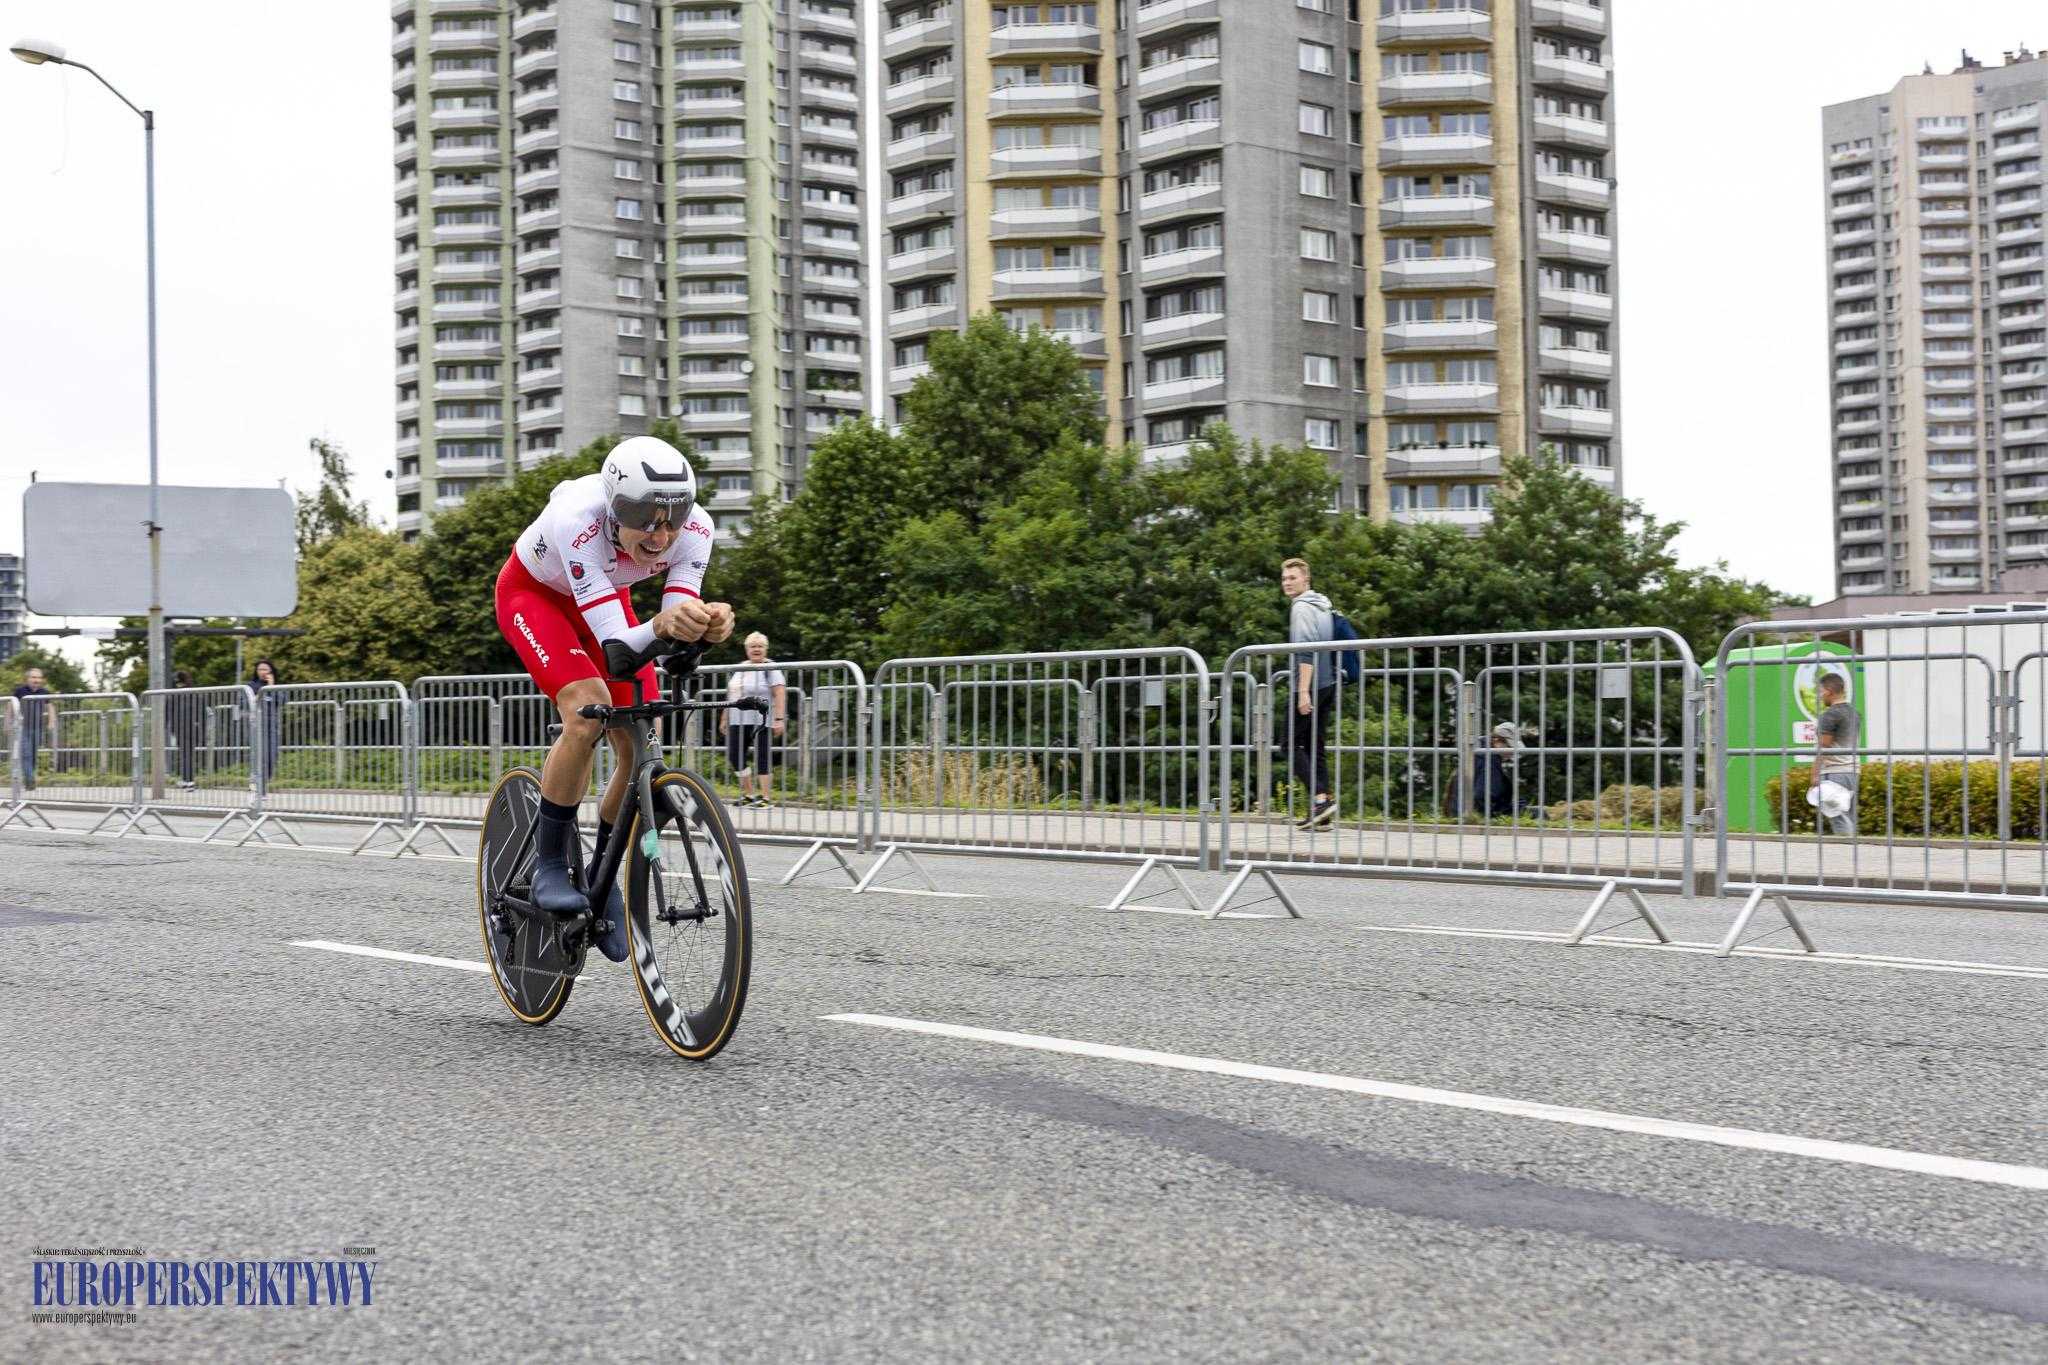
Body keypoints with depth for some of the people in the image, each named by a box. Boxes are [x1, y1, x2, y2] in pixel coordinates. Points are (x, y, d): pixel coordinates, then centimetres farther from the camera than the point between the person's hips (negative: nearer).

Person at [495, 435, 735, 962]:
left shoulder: (694, 529, -30)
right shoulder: (577, 520, -42)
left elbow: (676, 627, -31)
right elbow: (614, 644, -44)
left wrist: (708, 624, -54)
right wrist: (662, 626, -64)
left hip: (606, 596, 4)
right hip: (534, 593, -4)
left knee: (642, 748, -8)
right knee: (587, 714, -30)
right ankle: (548, 864, -12)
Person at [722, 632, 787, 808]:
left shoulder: (770, 669, -4)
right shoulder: (740, 668, 17)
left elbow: (780, 694, -13)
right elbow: (730, 696, 23)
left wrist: (779, 719, -21)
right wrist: (724, 718, 21)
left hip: (760, 722, -7)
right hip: (737, 721, 7)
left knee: (761, 758, -6)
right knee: (735, 756, 4)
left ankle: (766, 797, -1)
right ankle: (748, 794, 15)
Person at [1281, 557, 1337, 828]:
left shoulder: (1301, 608, -11)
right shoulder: (1323, 607, 19)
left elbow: (1306, 651, -20)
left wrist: (1303, 691, -25)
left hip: (1310, 686, -9)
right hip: (1329, 684, 9)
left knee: (1292, 744, -4)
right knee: (1316, 747, 8)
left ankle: (1321, 799, -17)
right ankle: (1320, 814, 5)